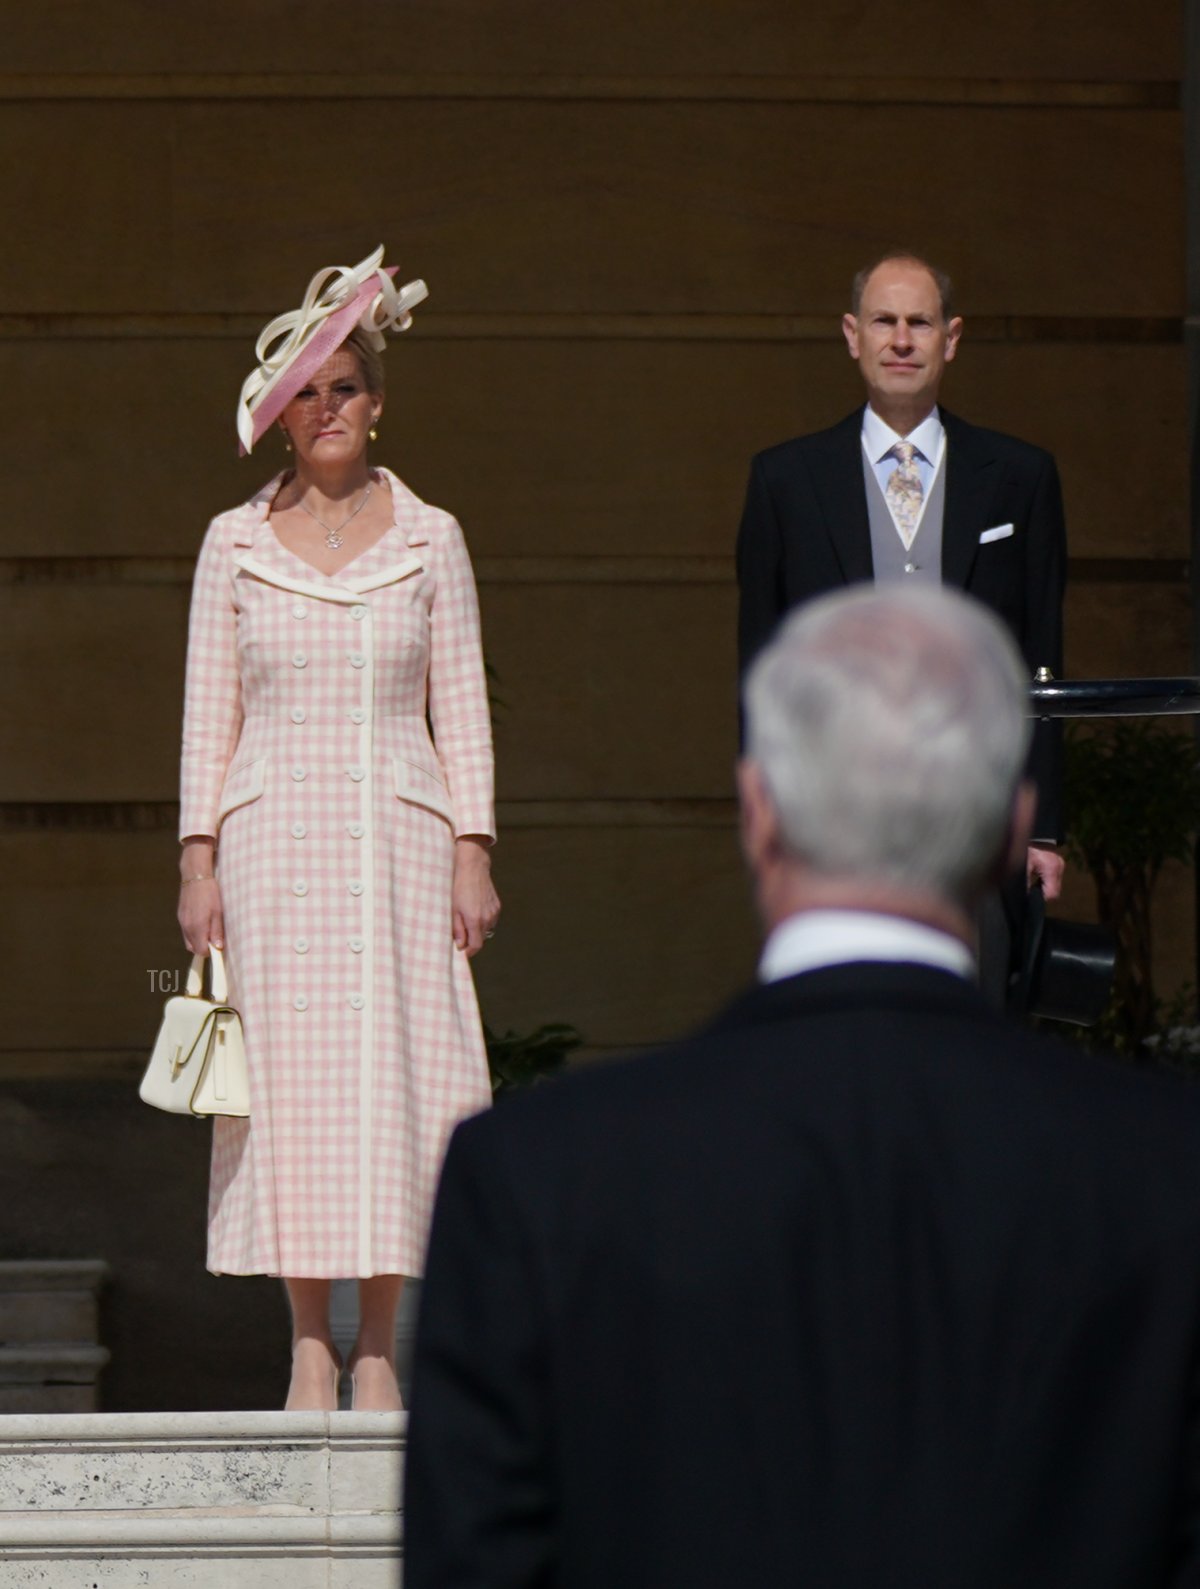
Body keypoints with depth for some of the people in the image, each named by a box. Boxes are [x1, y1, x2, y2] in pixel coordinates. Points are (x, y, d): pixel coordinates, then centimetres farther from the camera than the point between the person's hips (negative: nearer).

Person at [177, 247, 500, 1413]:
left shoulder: (429, 540, 7)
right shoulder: (235, 544, 7)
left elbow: (462, 711, 6)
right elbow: (209, 714, 7)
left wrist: (472, 856, -1)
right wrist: (199, 861, -1)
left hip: (398, 838, 0)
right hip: (276, 841, 0)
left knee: (396, 1076, -4)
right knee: (290, 1080, -2)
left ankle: (378, 1349, 1)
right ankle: (310, 1349, 3)